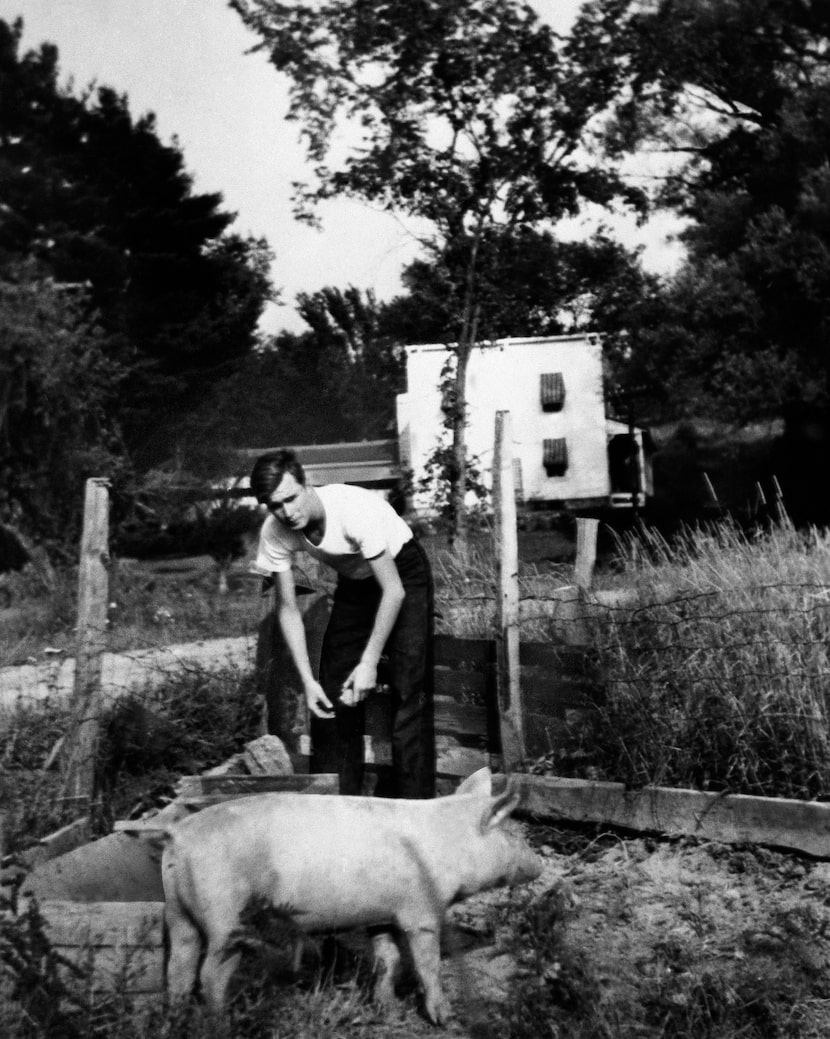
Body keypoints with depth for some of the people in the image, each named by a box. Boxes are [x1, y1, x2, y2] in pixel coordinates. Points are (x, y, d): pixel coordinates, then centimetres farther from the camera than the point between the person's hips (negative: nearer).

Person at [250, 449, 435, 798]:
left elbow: (393, 591, -31)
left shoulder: (355, 510, -37)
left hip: (402, 572, -5)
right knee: (331, 693, 0)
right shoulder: (275, 533, -21)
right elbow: (288, 610, -12)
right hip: (354, 582, 5)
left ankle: (412, 800, -8)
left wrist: (369, 663, -32)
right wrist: (307, 680, -20)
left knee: (408, 690, -15)